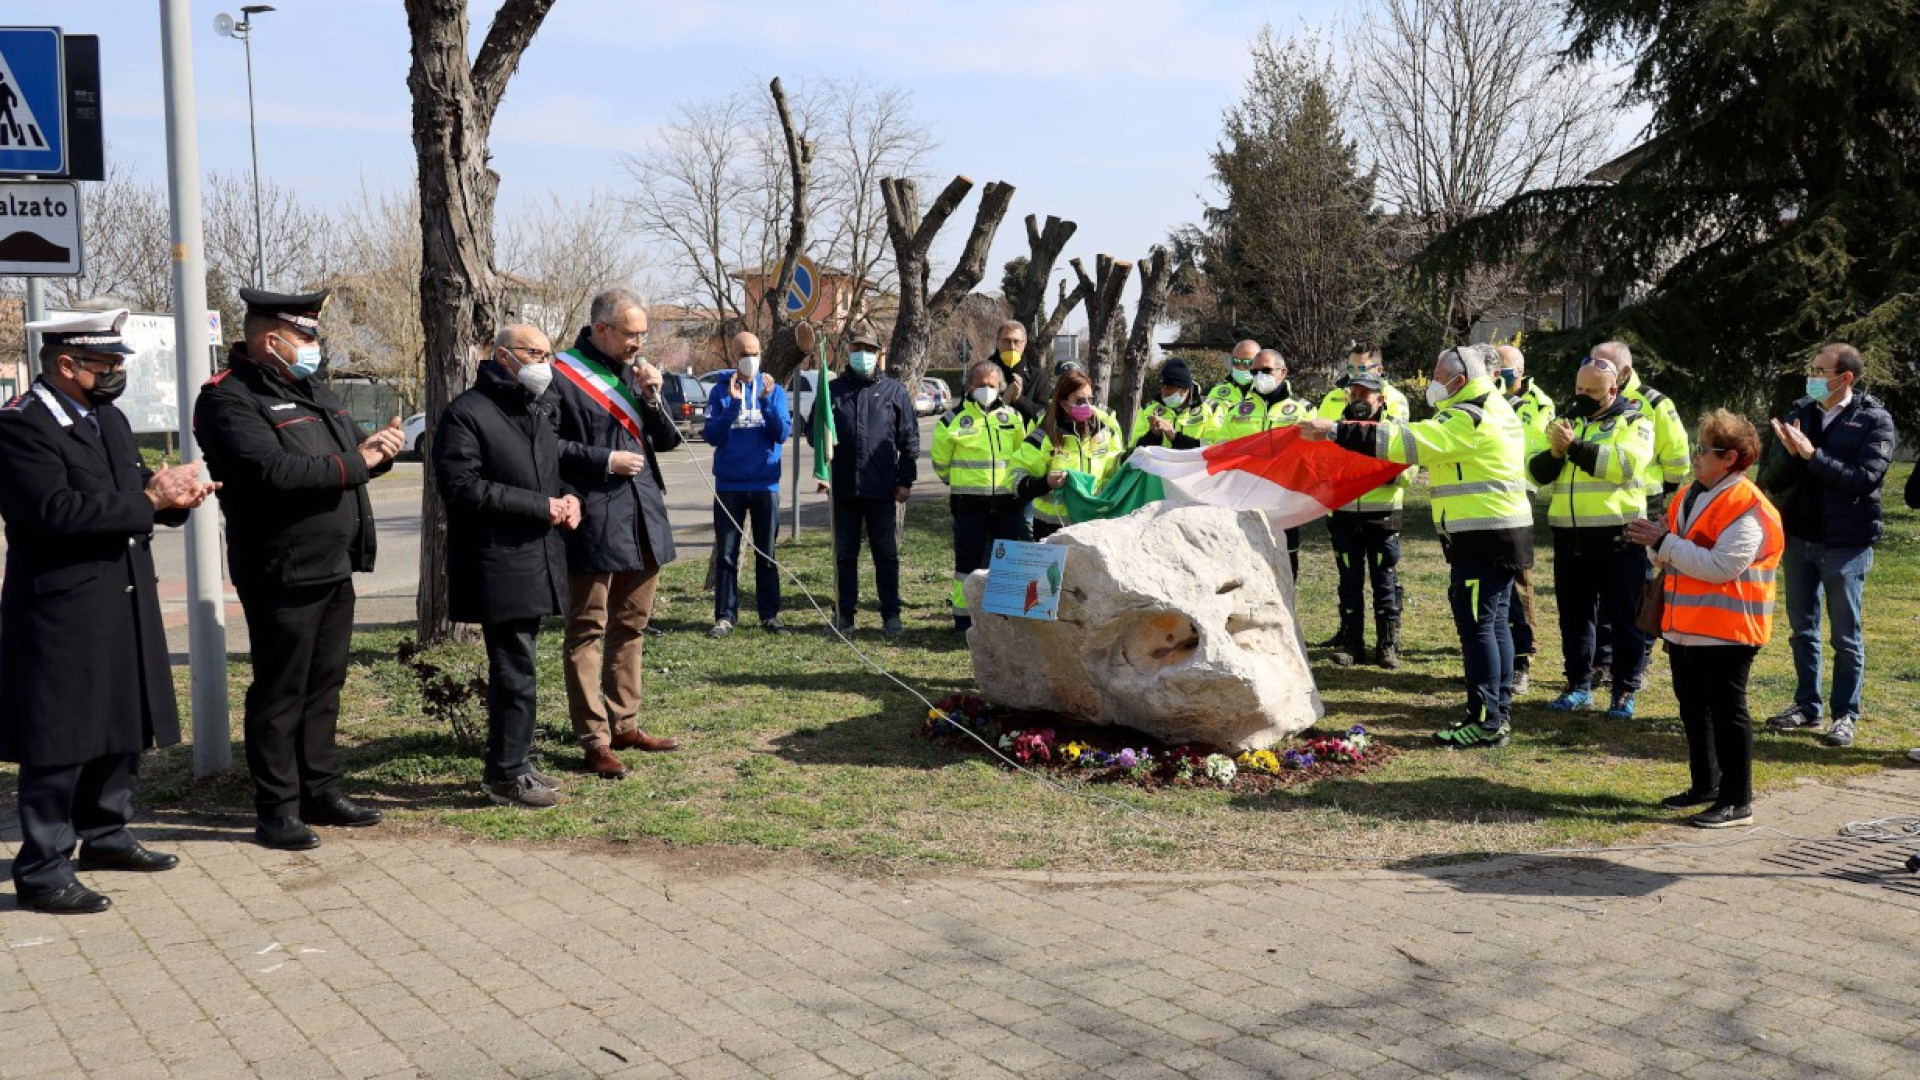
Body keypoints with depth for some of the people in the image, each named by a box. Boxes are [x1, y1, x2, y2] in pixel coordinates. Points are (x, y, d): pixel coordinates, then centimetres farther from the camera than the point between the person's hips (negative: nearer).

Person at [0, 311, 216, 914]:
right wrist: (149, 501, -22)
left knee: (124, 729, 18)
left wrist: (174, 494, -6)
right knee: (60, 744, -2)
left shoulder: (109, 419, 13)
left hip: (124, 608, 9)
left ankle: (105, 835, 34)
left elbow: (135, 492, 16)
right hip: (63, 616, -9)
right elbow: (59, 510, -26)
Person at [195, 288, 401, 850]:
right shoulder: (230, 400, -12)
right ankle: (277, 810, 10)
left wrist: (379, 445, -3)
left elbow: (354, 447, 22)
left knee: (323, 686, 15)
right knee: (281, 693, 0)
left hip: (335, 569, 8)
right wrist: (355, 462, -20)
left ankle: (320, 792, 26)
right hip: (283, 574, -8)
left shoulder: (311, 389, 16)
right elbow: (274, 470, -27)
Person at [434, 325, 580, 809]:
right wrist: (542, 506, -18)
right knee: (515, 670, -6)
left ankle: (508, 764, 27)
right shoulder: (467, 414, -11)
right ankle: (507, 774, 5)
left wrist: (568, 496, 3)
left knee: (516, 665, 16)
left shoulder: (544, 409, 15)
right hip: (497, 564, -8)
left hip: (537, 560, 8)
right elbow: (462, 488, -19)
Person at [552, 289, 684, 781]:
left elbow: (666, 440, 13)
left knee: (631, 628, 15)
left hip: (643, 519, 8)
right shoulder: (563, 375, -8)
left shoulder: (635, 372, 14)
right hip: (593, 523, -7)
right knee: (587, 632, -2)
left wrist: (652, 397, -3)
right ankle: (595, 742, 2)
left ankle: (624, 724, 26)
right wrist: (604, 460, -15)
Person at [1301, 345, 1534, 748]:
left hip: (1482, 536, -10)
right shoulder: (1498, 412, 17)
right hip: (1508, 532, 10)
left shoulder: (1467, 419, -15)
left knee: (1476, 626, -7)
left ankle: (1487, 722, -6)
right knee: (1494, 623, 14)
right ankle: (1498, 713, 20)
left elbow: (1405, 441, -23)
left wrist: (1335, 430, -23)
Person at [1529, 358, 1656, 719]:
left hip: (1618, 537, -5)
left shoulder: (1634, 422, 1)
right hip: (1570, 537, 5)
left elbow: (1626, 463, -18)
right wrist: (1555, 453, -12)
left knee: (1624, 616, 1)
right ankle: (1579, 686, 22)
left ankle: (1625, 691, 10)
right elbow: (1536, 472, 8)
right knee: (1574, 614, 11)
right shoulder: (1566, 421, 16)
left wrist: (1576, 447, -21)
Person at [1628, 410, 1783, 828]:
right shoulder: (1691, 497, 12)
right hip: (1684, 627, 9)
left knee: (1727, 711, -2)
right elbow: (1675, 557, 22)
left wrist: (1664, 542, -23)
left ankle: (1738, 801, 6)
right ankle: (1705, 785, 31)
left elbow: (1720, 566, -27)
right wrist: (1654, 541, -2)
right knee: (1693, 708, 17)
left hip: (1726, 631, -9)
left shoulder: (1747, 508, -17)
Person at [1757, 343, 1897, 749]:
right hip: (1799, 537, 5)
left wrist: (1812, 454, -24)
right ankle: (1806, 705, 25)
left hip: (1846, 544, -4)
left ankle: (1845, 715, 13)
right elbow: (1770, 480, 0)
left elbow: (1865, 478, -20)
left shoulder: (1874, 421, -7)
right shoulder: (1800, 413, 4)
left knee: (1846, 636, 3)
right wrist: (1788, 453, -20)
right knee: (1803, 629, 13)